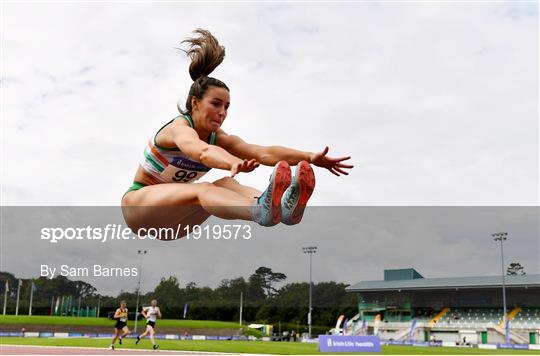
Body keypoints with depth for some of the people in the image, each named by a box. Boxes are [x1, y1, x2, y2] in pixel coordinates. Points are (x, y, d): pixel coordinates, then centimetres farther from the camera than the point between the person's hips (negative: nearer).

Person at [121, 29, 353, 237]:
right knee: (201, 189, -36)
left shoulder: (218, 138, -2)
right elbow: (201, 151, -46)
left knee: (227, 184, -23)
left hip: (169, 224, 6)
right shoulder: (180, 128, -21)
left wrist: (310, 157, -33)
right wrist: (233, 163, -68)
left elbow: (264, 152, -18)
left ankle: (281, 208, -53)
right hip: (137, 204, -6)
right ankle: (261, 211, -66)